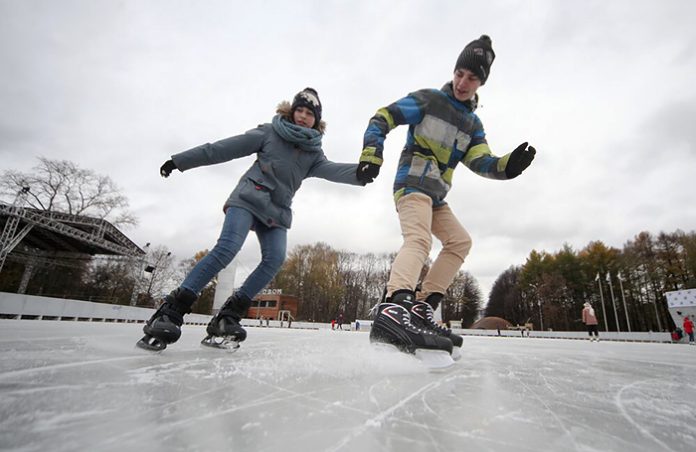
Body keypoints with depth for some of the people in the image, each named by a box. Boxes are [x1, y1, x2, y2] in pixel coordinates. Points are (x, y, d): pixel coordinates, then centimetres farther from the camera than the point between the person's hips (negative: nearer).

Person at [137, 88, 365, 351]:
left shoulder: (313, 153, 13)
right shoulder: (269, 133, 5)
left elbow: (332, 170, -6)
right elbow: (225, 148, 3)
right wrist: (181, 161, 2)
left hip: (277, 212, 4)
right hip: (248, 198, -3)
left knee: (275, 258, -20)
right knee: (227, 248, -23)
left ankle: (226, 317, -13)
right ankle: (170, 310, -17)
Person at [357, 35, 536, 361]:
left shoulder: (473, 124, 17)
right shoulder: (427, 100, 1)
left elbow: (480, 163, 3)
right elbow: (381, 119, -5)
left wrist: (508, 166, -19)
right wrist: (371, 155, -22)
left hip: (435, 196, 8)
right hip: (412, 183, -8)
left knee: (460, 242, 3)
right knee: (419, 239, -31)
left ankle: (421, 308, -1)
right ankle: (394, 308, -51)